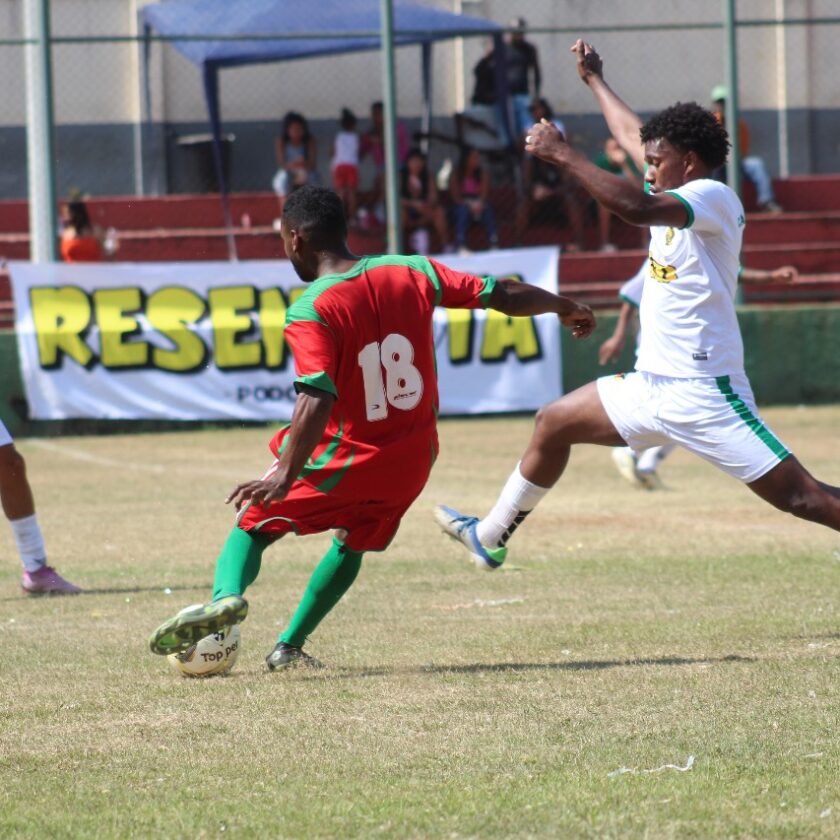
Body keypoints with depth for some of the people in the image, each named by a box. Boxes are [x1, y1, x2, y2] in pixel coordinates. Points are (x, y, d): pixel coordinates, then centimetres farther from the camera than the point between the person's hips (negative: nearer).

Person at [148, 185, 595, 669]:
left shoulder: (310, 312, -17)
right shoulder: (411, 273, -2)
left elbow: (317, 399, -30)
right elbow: (502, 295, 4)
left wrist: (285, 476, -37)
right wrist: (566, 308, 21)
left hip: (345, 463, -5)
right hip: (414, 461, 5)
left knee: (254, 523, 12)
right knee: (353, 543, 29)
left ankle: (228, 594, -17)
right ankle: (290, 646, 25)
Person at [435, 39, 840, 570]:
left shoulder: (713, 198, -14)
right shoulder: (683, 197, 13)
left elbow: (636, 208, -32)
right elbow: (633, 136, 31)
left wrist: (563, 155, -25)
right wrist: (594, 80, 42)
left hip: (701, 394, -10)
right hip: (652, 387, 10)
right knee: (553, 424, 21)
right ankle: (492, 539, 34)